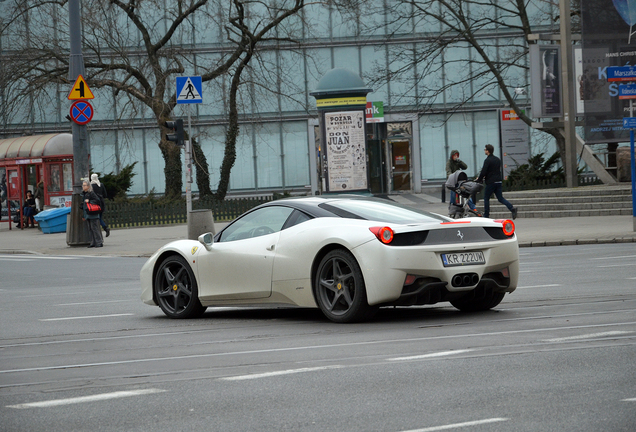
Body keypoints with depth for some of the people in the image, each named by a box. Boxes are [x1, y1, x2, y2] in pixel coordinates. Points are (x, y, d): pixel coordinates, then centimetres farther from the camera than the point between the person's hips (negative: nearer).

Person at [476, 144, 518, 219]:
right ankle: (512, 209, -11)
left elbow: (483, 172, -16)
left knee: (486, 198, 6)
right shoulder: (497, 159, 13)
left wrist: (479, 180, 2)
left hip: (491, 182, -7)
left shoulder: (487, 160, -13)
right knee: (500, 198, 9)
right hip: (498, 181, 7)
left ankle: (486, 215, 8)